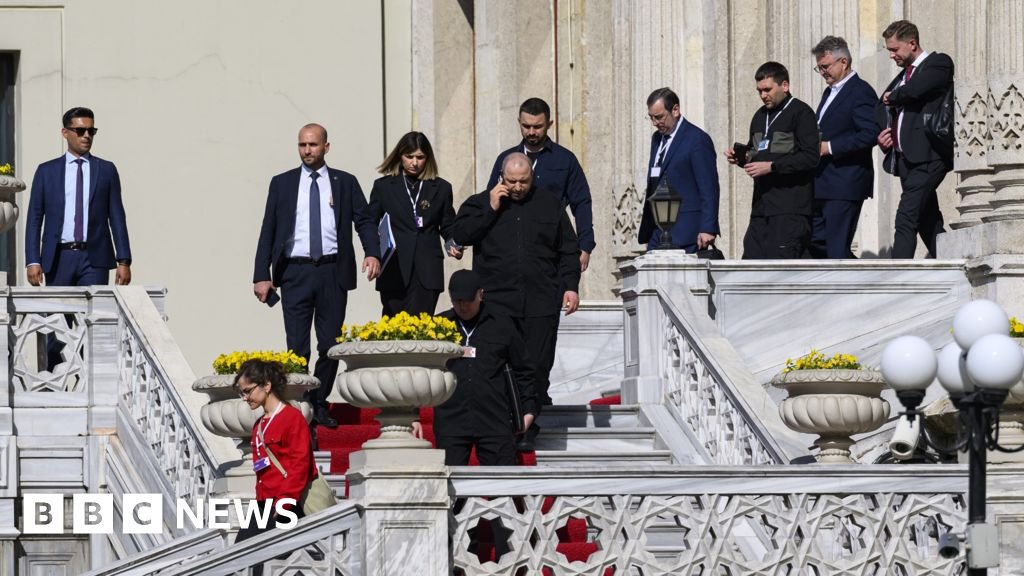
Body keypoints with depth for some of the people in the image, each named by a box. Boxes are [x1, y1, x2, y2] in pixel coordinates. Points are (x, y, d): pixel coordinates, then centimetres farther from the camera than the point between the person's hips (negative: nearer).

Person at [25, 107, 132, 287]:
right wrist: (33, 261, -3)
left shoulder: (106, 170, 10)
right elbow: (34, 219, 8)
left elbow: (117, 218, 8)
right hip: (58, 258, 0)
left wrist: (124, 262, 0)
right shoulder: (46, 171, 10)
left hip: (94, 259, 0)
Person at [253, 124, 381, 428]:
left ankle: (319, 404, 17)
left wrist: (373, 253, -16)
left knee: (330, 345, 4)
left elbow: (365, 220, 3)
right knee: (297, 347, -5)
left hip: (333, 273, 1)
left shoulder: (346, 183, 9)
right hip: (295, 272, -1)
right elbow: (269, 230, 6)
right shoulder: (282, 183, 8)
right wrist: (262, 275, -1)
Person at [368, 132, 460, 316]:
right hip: (394, 272, 0)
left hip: (427, 273, 0)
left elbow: (448, 226, 18)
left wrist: (454, 245, -3)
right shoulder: (384, 186, 11)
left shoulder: (441, 188, 14)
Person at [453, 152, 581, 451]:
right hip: (496, 300, -1)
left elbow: (568, 251, 15)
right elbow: (460, 235, -3)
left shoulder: (549, 206, 13)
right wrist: (491, 209, -7)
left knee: (537, 368, 0)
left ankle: (527, 430, 8)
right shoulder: (480, 203, 10)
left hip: (540, 303, 1)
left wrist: (571, 286, 5)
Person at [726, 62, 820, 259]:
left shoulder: (801, 113, -5)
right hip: (762, 206, 8)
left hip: (791, 208, -8)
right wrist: (741, 157, 5)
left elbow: (811, 157, -14)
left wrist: (772, 166, -18)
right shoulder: (760, 116, 20)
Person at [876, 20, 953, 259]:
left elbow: (915, 89, -21)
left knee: (906, 219, -17)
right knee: (928, 223, 10)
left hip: (926, 158, -9)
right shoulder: (902, 76, 22)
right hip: (906, 158, 9)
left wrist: (892, 96, 0)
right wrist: (883, 137, 10)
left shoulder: (939, 63, -3)